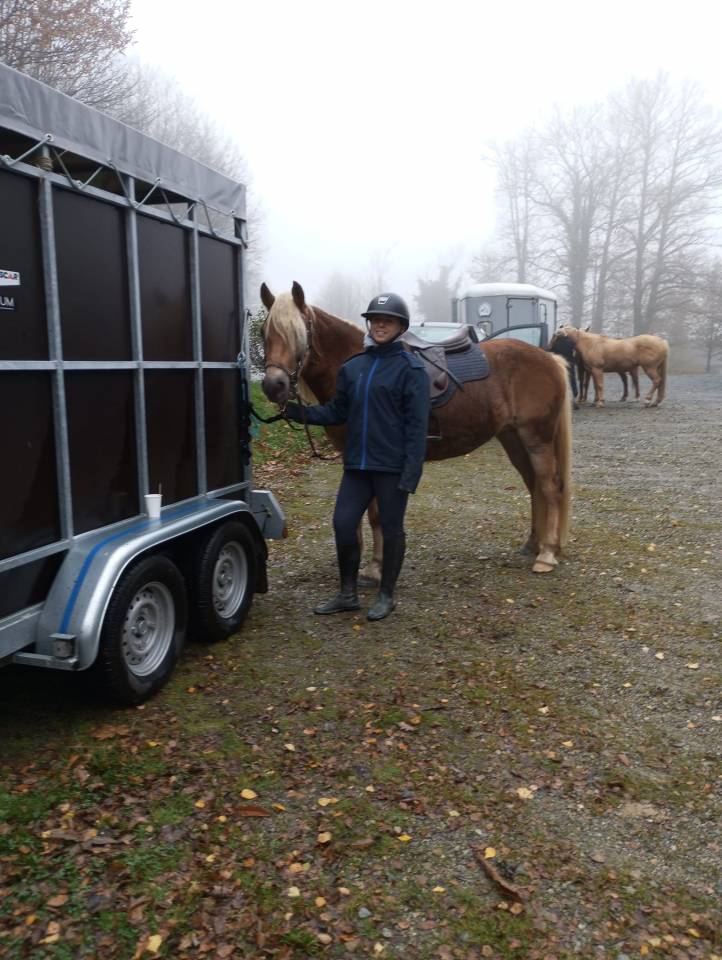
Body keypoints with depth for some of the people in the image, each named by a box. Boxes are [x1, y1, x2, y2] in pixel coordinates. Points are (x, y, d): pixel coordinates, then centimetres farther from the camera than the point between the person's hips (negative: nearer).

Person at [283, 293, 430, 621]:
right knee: (343, 524, 5)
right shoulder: (353, 366, 9)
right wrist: (298, 411, -3)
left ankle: (386, 596, 23)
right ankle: (348, 593, 22)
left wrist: (411, 471, -17)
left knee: (390, 529, 7)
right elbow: (337, 411, 11)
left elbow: (416, 425, -11)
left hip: (392, 466, -5)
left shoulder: (410, 368, -7)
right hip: (357, 463, 5)